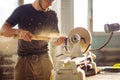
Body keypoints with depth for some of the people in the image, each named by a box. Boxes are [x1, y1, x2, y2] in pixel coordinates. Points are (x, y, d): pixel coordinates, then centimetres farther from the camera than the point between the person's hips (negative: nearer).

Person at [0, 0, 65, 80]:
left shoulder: (52, 15, 5)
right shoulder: (22, 10, -2)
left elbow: (56, 36, 6)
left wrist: (59, 39, -19)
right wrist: (19, 31, -27)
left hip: (43, 60, 2)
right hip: (24, 60, -1)